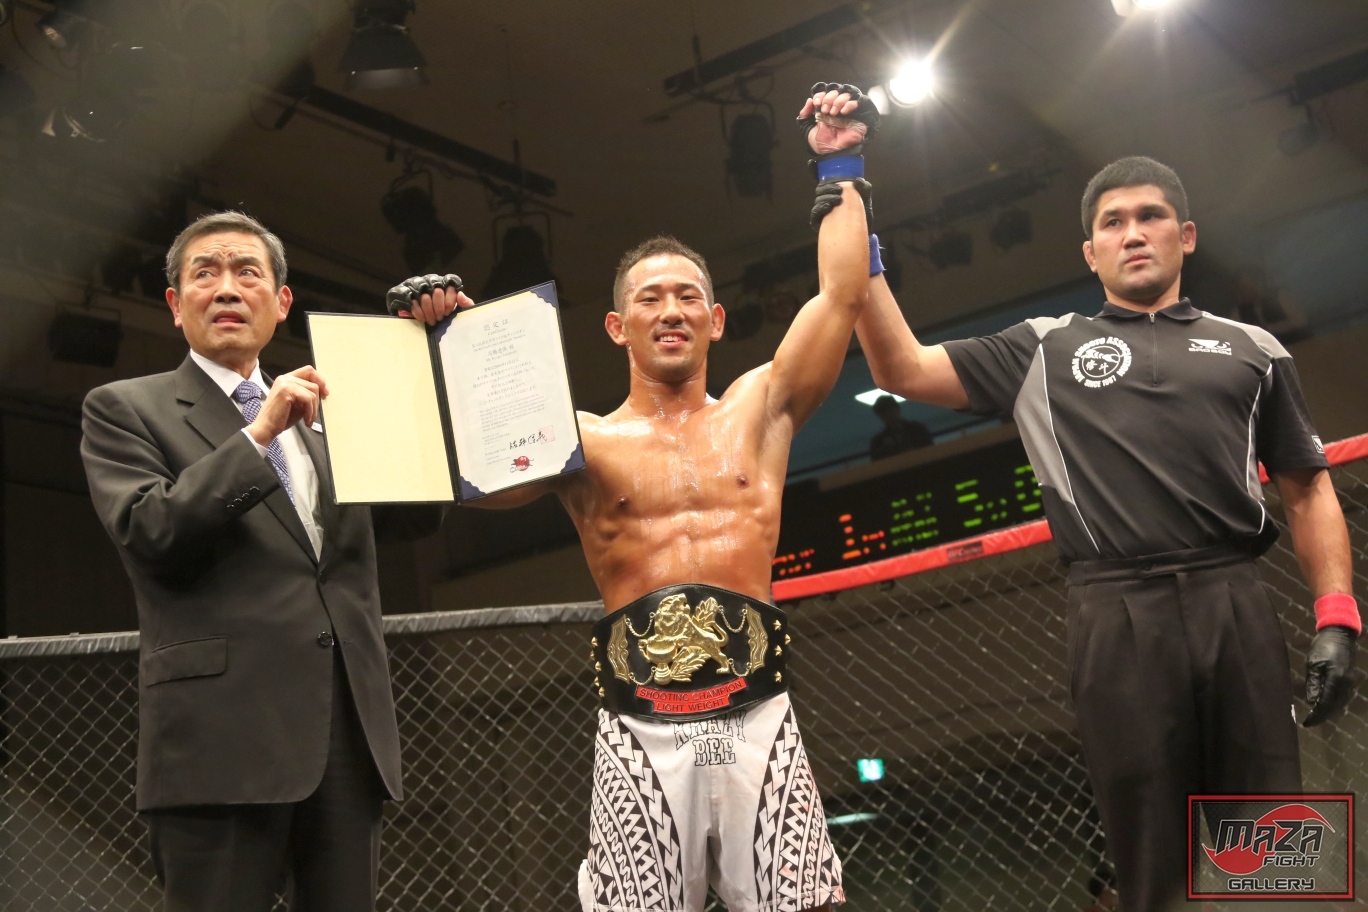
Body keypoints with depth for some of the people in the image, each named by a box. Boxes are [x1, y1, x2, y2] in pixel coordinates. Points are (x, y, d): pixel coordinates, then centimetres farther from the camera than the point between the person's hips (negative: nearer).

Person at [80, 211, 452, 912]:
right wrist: (260, 433, -14)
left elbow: (417, 514, 17)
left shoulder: (323, 414, 22)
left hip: (349, 740, 5)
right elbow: (148, 533, -8)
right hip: (222, 741, -5)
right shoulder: (124, 409, 7)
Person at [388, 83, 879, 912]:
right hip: (641, 733, 0)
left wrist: (840, 172, 10)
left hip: (757, 719, 1)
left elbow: (842, 293, 7)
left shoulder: (759, 410, 12)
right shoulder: (583, 442, 8)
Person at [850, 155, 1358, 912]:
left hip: (1236, 607, 1)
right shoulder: (1042, 350, 16)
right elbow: (900, 368, 11)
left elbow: (1306, 492, 16)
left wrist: (1335, 620, 4)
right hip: (1116, 617, -1)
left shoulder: (1251, 350, 18)